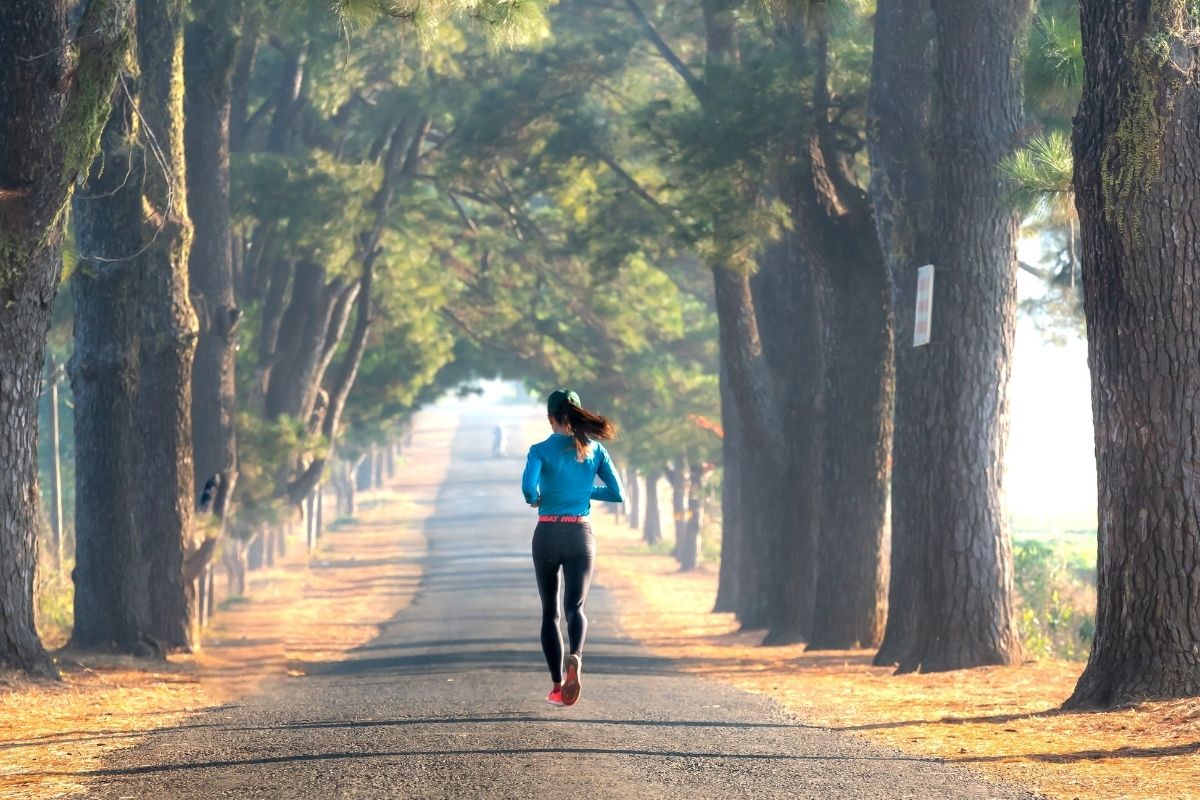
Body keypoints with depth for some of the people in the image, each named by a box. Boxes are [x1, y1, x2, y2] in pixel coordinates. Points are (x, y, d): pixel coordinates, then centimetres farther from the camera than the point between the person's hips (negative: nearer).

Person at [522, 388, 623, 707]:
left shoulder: (541, 450, -7)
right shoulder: (594, 450, 2)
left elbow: (529, 487, -22)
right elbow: (617, 494, 3)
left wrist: (535, 500, 1)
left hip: (547, 535, -1)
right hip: (581, 536, 1)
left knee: (549, 611, 11)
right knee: (575, 607, 0)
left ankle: (557, 686, 9)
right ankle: (575, 657, -33)